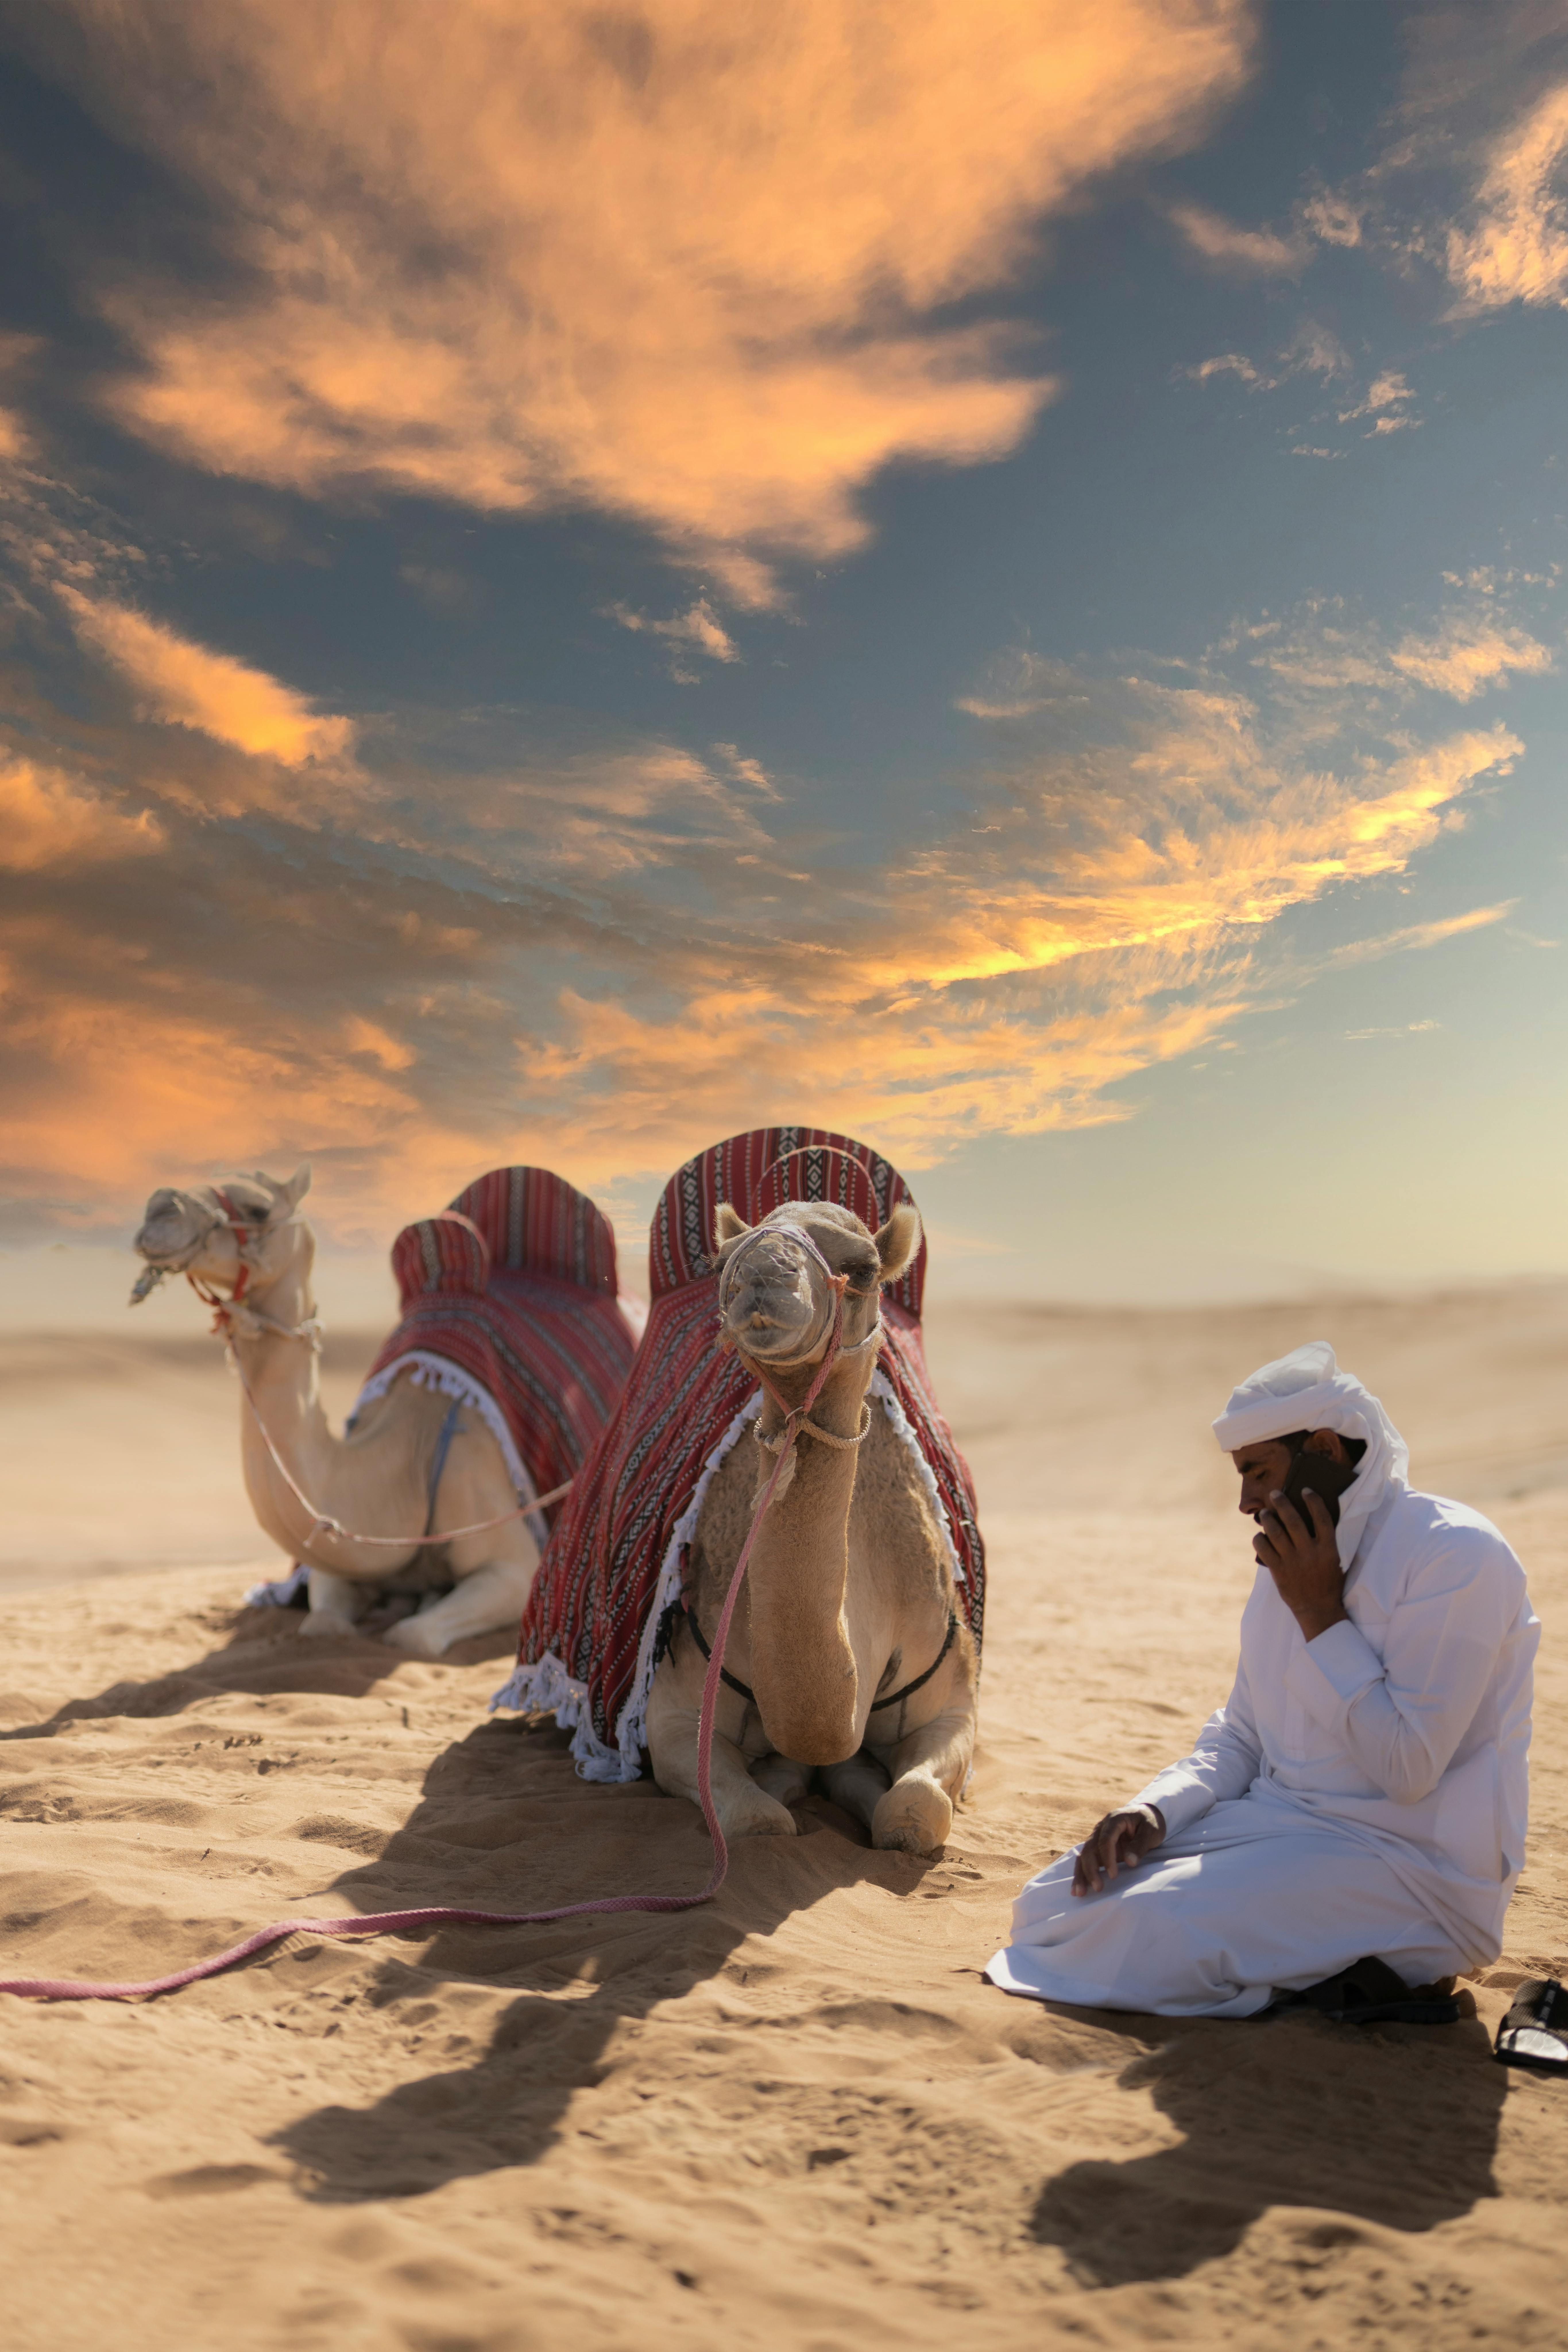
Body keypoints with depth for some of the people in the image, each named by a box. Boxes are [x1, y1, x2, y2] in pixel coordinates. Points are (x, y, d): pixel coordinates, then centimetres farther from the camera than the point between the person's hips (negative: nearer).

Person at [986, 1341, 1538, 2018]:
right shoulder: (1290, 1562, 11)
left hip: (1411, 1862, -9)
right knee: (1051, 1902, -4)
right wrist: (1155, 1811, -4)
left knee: (1158, 1933, -29)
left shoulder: (1456, 1556, -15)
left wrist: (1320, 1613, -18)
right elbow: (1240, 1738, 15)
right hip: (1281, 1824, 9)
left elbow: (1409, 1770, -21)